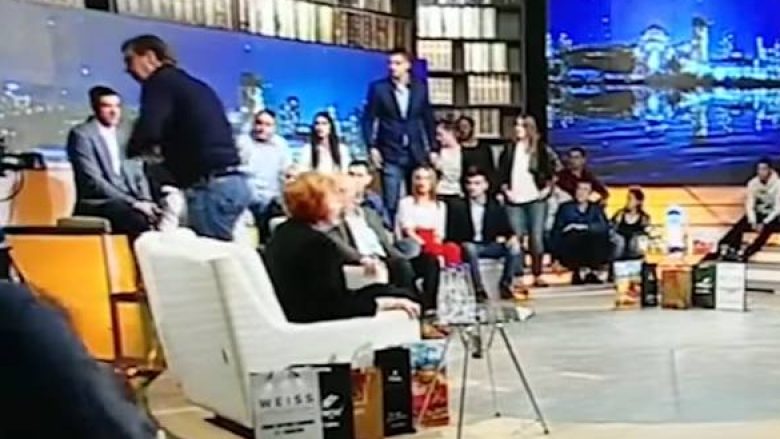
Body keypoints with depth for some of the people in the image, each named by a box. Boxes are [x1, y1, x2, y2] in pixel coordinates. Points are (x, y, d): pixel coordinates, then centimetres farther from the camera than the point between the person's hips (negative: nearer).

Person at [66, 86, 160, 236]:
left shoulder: (123, 133, 16)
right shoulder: (81, 134, -4)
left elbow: (137, 173, 16)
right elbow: (93, 181, -13)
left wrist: (145, 201, -5)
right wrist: (133, 203, -19)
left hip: (129, 202, 6)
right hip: (98, 204, -6)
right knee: (144, 221, -32)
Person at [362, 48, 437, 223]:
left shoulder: (420, 87, 5)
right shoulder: (378, 88, -1)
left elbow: (428, 119, 10)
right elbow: (368, 119, 0)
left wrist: (432, 148, 7)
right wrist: (372, 147, -9)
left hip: (417, 153, 2)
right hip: (390, 154, -2)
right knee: (391, 203, -1)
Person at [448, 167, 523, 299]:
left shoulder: (496, 207, 6)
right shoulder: (458, 207, -1)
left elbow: (507, 229, 7)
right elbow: (452, 235, 0)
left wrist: (512, 238, -15)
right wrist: (462, 244, -20)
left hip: (490, 246, 2)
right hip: (468, 246, -2)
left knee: (514, 248, -22)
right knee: (470, 249, -37)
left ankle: (505, 284, -7)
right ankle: (478, 289, -28)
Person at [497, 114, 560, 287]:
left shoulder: (541, 149, 3)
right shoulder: (509, 148, 8)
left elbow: (552, 167, 6)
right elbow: (501, 171, 10)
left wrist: (547, 188, -1)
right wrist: (505, 189, 1)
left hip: (536, 199, -1)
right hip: (514, 200, 1)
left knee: (537, 237, -1)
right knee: (517, 238, -1)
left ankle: (537, 275, 8)